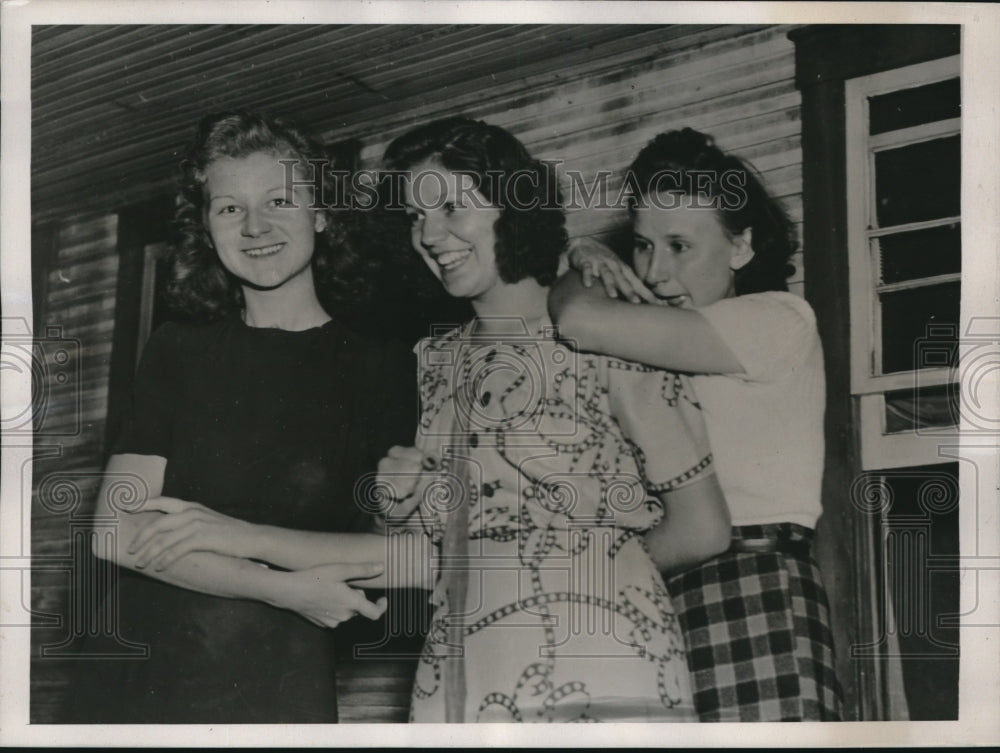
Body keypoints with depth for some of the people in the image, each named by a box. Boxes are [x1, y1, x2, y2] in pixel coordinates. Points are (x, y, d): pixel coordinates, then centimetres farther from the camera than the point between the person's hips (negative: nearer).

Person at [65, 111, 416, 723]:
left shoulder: (380, 370, 2)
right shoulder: (178, 352, 7)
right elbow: (117, 532, -3)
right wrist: (284, 587, -14)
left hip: (281, 695, -1)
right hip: (136, 675, 2)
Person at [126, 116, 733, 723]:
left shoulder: (604, 342, 3)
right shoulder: (432, 363, 16)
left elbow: (703, 530, 2)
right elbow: (426, 555, 7)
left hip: (603, 684, -3)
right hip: (459, 687, 4)